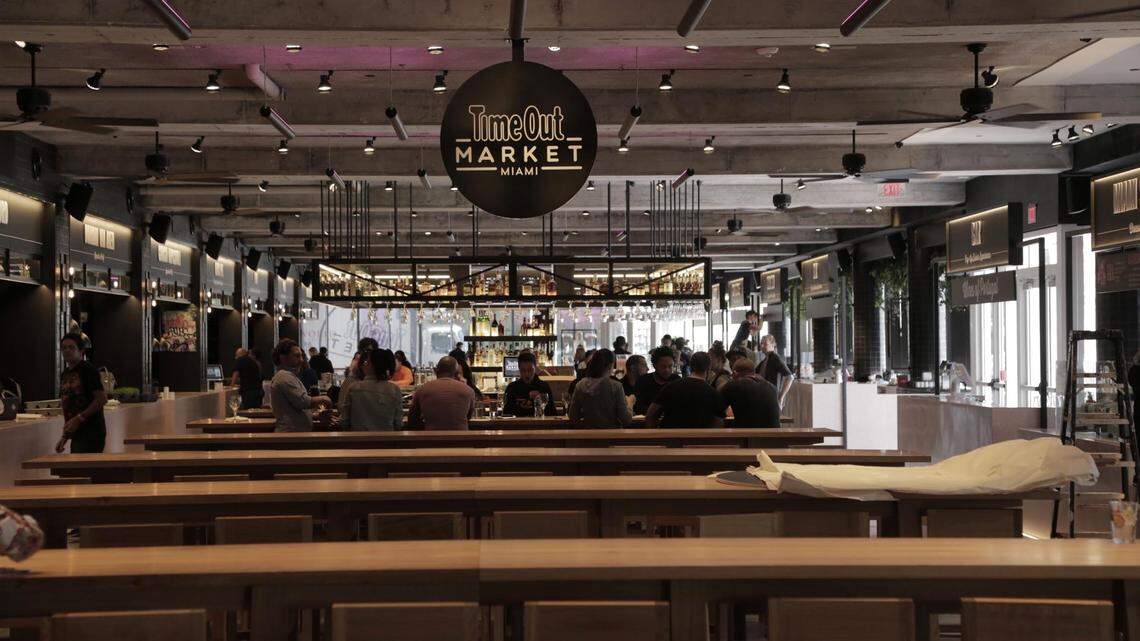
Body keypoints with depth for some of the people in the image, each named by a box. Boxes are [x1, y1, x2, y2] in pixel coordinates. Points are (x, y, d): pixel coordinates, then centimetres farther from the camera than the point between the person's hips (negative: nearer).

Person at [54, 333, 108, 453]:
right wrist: (64, 437, 16)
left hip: (91, 432, -8)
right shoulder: (64, 374, 17)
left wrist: (78, 419, -17)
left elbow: (102, 399, -15)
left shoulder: (88, 370, -7)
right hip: (77, 434, 8)